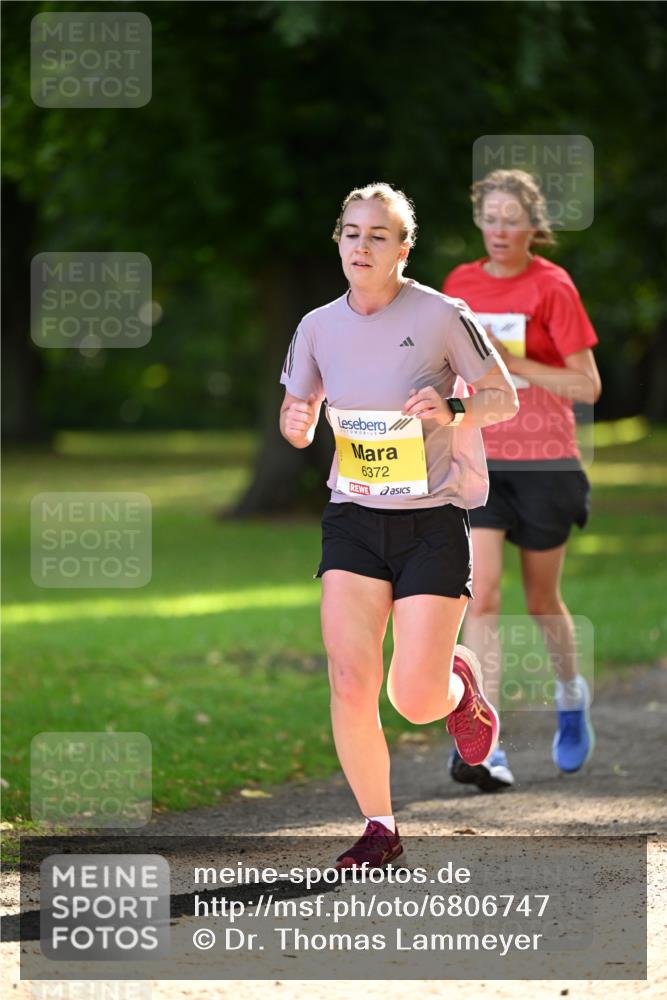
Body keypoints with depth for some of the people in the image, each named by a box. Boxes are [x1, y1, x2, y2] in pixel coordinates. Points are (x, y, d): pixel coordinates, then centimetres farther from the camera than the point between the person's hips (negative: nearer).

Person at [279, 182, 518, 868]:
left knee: (414, 700, -9)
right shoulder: (318, 327, 2)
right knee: (349, 682, -10)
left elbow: (505, 399, -1)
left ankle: (458, 683, 29)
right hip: (353, 520, 3)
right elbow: (296, 422, 14)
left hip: (433, 521, -3)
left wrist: (453, 409, -21)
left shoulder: (440, 316, -9)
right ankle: (378, 829, 7)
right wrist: (295, 423, -10)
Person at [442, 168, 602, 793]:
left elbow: (588, 386, -12)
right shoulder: (460, 285, 5)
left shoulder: (552, 287, -8)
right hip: (479, 461, 3)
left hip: (544, 462, -3)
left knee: (541, 599, 10)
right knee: (481, 594, -14)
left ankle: (571, 695, 42)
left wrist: (514, 364, -20)